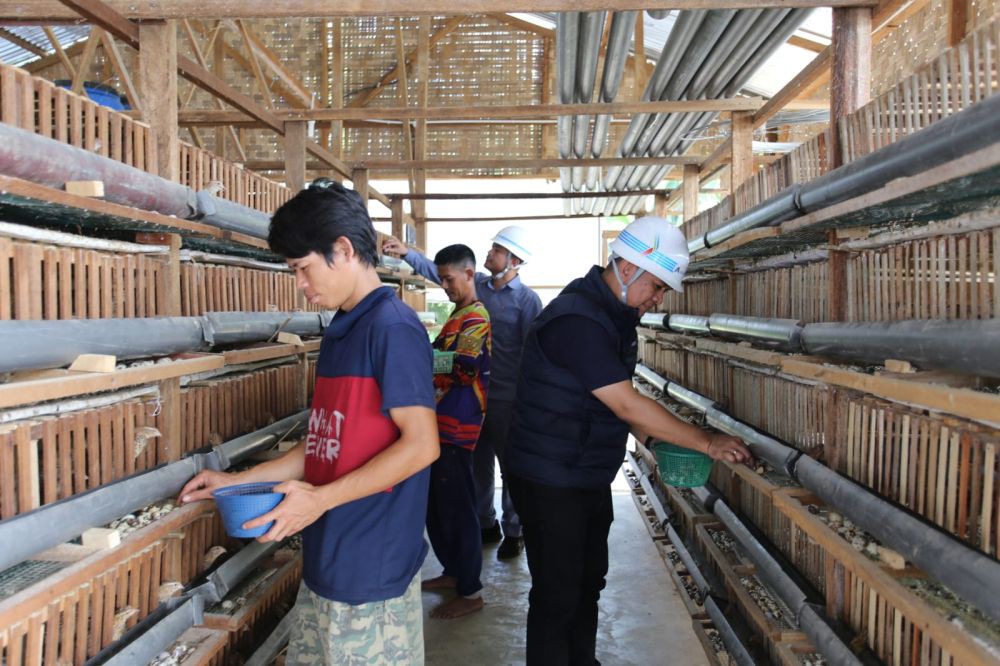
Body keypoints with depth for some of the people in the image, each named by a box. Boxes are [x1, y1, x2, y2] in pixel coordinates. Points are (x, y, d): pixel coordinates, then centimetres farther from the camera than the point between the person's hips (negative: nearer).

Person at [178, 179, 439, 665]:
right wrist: (238, 481, 12)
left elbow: (421, 445, -20)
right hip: (326, 560, 8)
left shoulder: (392, 328, -16)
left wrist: (321, 498, -18)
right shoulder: (340, 332, 11)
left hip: (372, 567, -8)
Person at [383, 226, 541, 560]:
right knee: (478, 464, 17)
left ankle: (513, 532, 26)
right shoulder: (477, 283, 5)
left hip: (507, 398, -6)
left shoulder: (527, 300, -11)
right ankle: (485, 524, 34)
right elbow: (438, 272, 6)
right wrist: (406, 252, -8)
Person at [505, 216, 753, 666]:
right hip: (550, 482, -9)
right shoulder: (577, 320, -25)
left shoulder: (615, 315, 6)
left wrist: (656, 441, 1)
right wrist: (706, 442, -20)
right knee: (557, 596, 3)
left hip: (590, 477, 9)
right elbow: (627, 405, -27)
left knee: (588, 582, 20)